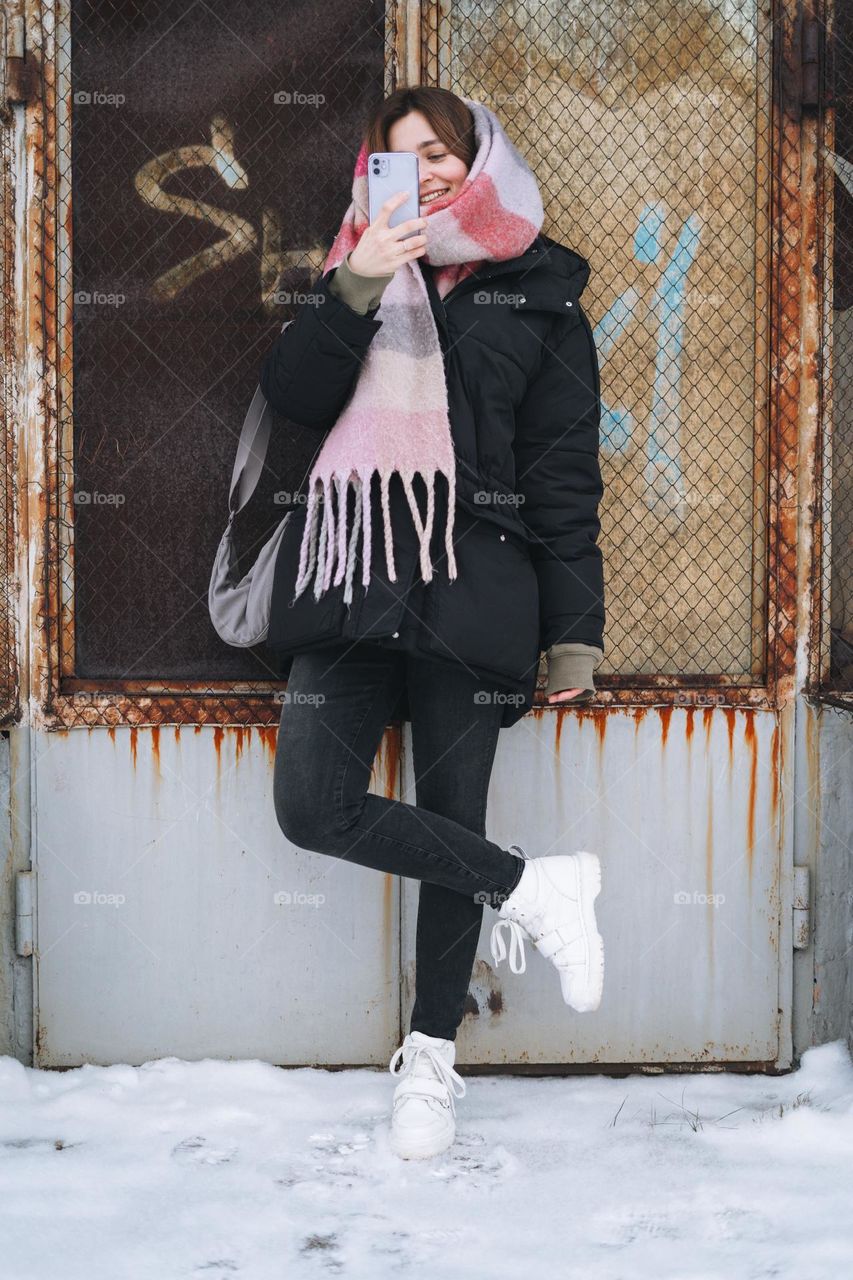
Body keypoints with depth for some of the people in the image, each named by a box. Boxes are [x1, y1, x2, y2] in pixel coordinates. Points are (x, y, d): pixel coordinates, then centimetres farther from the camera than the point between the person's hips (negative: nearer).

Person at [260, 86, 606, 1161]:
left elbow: (565, 479, 6)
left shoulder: (539, 298, 8)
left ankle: (431, 1059, 16)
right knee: (313, 806, -14)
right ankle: (531, 886, 1)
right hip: (354, 580, 2)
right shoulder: (359, 273, 15)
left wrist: (573, 631, 0)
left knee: (452, 817, 3)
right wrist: (354, 294, -14)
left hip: (470, 588, -2)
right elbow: (290, 396, 1)